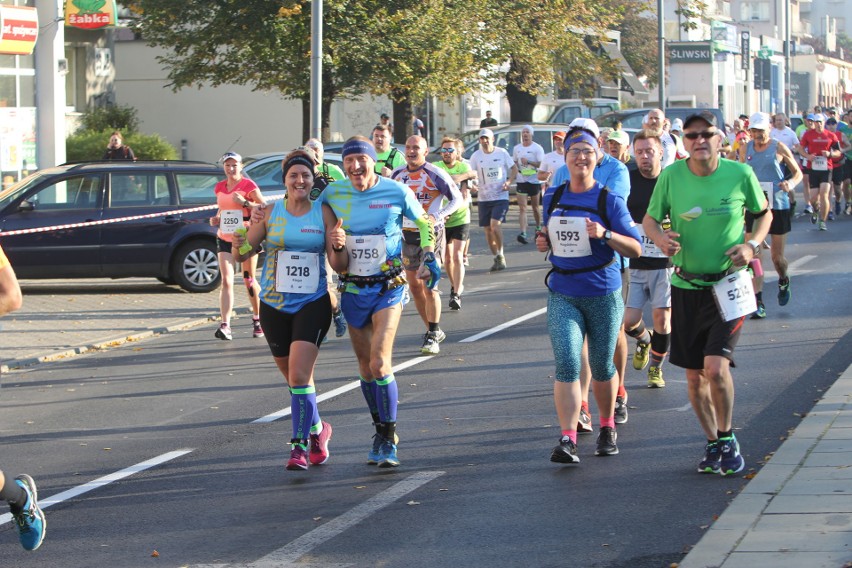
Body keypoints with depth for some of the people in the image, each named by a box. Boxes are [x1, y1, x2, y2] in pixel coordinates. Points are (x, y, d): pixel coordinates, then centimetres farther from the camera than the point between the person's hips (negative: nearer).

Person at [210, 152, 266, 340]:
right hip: (225, 239, 3)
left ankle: (257, 319, 28)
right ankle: (225, 325, -18)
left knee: (249, 281, 8)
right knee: (226, 281, -9)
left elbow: (264, 208, -9)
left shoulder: (248, 185, -5)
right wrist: (216, 219, 4)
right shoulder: (220, 187, 10)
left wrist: (245, 202, -21)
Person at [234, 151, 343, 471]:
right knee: (293, 377, 12)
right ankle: (317, 429, 36)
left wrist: (337, 247, -26)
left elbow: (338, 266, -4)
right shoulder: (270, 213, 3)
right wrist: (240, 246, -18)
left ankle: (300, 445, -10)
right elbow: (242, 257, 4)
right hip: (274, 305, 3)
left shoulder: (324, 213, -2)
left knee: (299, 375, -16)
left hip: (313, 304, -3)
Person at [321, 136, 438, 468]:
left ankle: (388, 440, -5)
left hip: (388, 288, -3)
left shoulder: (397, 193, -6)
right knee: (365, 368, 9)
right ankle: (381, 433, 26)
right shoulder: (333, 194, -1)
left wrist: (429, 258, 3)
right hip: (353, 290, 3)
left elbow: (423, 223, 11)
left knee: (380, 364, -15)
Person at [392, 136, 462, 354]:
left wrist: (437, 217, -18)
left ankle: (432, 336, -6)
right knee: (415, 287, 8)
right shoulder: (397, 174, 7)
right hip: (407, 235, 6)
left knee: (429, 286, -12)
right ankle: (434, 330, 22)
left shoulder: (435, 174, -10)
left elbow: (457, 198, -5)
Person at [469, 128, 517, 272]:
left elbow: (514, 169, 9)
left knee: (495, 225, -20)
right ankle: (496, 258, 20)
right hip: (483, 198, 3)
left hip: (501, 197, -3)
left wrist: (509, 182, -8)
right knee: (488, 229, 6)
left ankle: (500, 254, -4)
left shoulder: (502, 153, 0)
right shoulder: (476, 156, 2)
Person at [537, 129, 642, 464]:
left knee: (602, 366, 11)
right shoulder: (552, 198, 7)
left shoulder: (609, 200, -5)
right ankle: (568, 439, -19)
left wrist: (605, 235, -23)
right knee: (566, 364, -14)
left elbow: (635, 248, -7)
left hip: (603, 294, -2)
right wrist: (543, 241, 1)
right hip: (562, 294, 2)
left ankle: (607, 428, 32)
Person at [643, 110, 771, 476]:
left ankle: (727, 438, 6)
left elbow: (764, 213, 9)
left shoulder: (740, 174, -7)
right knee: (694, 377, 10)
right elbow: (650, 218, 6)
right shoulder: (671, 176, -5)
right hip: (686, 287, 3)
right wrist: (659, 237, -17)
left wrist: (752, 244, -10)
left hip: (728, 286, -3)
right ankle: (713, 444, 30)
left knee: (716, 367, -18)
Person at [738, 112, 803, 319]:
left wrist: (790, 183, -19)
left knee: (777, 256, 7)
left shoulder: (779, 148, -4)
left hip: (778, 207, -2)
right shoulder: (746, 149, 4)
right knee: (753, 254, -10)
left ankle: (783, 281, 41)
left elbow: (798, 173, 3)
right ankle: (757, 302, -8)